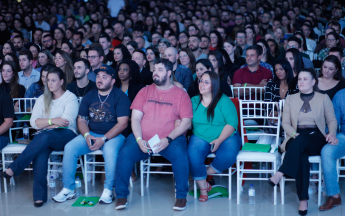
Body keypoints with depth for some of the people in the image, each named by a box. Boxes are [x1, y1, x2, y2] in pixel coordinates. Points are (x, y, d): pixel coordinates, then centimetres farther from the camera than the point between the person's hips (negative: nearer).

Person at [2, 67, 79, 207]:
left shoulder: (70, 98, 3)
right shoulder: (42, 99, 17)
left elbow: (67, 122, -11)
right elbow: (34, 122, 4)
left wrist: (45, 123, -4)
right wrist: (52, 121, -12)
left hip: (66, 135, -3)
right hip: (46, 138, 3)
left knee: (44, 137, -36)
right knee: (40, 150, -33)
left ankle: (13, 169, -31)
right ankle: (40, 195, -33)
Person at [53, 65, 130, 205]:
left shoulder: (120, 97, -4)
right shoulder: (89, 96, 11)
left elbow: (122, 123, -12)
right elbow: (81, 120, 11)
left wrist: (103, 139, -21)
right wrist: (87, 135, -11)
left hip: (113, 135, -4)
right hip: (91, 134, 5)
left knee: (110, 150, -37)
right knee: (70, 147, -18)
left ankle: (108, 190, -21)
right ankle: (68, 189, -8)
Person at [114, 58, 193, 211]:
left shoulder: (181, 94, 5)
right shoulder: (145, 91, 12)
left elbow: (186, 122, -3)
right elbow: (135, 118, 5)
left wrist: (168, 139, -16)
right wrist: (139, 140, -12)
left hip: (170, 139, -2)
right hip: (143, 138, 2)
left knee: (180, 154, -32)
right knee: (125, 153, -24)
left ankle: (181, 196, -13)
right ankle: (121, 195, -9)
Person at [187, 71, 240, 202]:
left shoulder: (224, 101, -2)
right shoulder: (194, 101, 10)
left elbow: (232, 123, -10)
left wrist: (219, 140, -22)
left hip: (226, 137, -2)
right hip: (200, 138, 2)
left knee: (228, 156, -32)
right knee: (192, 155, -29)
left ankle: (205, 174, -3)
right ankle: (203, 187, -9)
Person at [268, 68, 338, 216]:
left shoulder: (323, 99, 13)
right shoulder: (291, 99, 16)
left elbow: (332, 120, 12)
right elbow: (285, 123, 11)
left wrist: (331, 134, -10)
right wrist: (294, 134, -9)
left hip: (317, 139, -1)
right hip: (297, 139, 1)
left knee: (302, 139, -39)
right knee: (301, 155, -36)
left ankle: (281, 173, -45)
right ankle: (303, 200, -38)